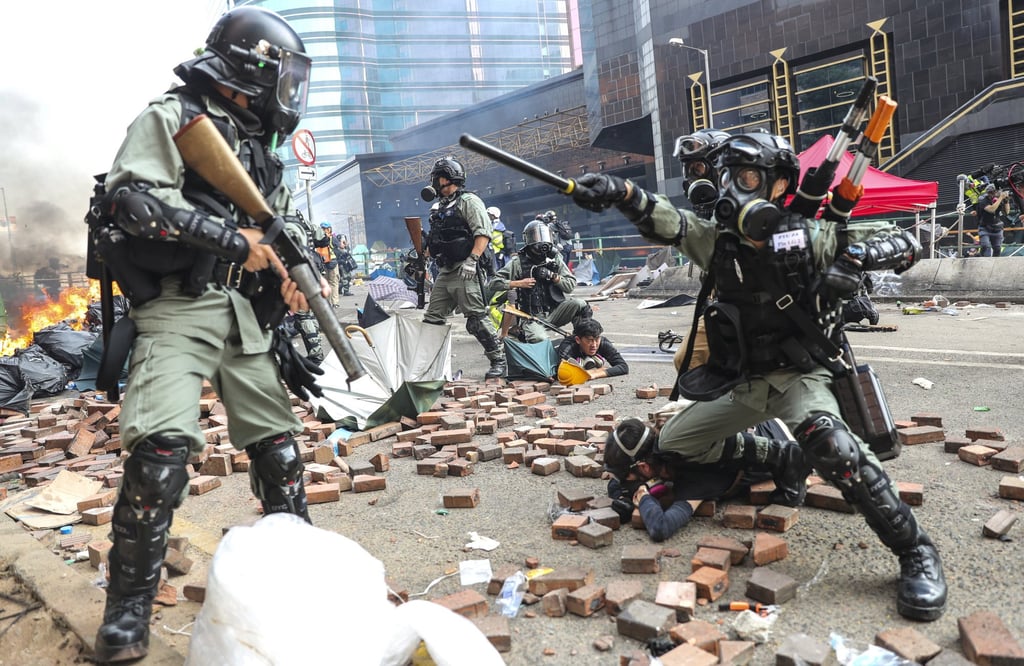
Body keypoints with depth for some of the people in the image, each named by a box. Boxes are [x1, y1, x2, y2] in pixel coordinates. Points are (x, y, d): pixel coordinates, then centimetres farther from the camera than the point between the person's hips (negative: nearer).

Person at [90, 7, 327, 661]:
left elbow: (285, 225, 24)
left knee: (279, 445, 9)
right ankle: (128, 613, -2)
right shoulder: (174, 115, -1)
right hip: (179, 306, -7)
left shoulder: (261, 145, 21)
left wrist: (295, 273, 2)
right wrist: (231, 238, -16)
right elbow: (131, 197, -15)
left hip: (246, 314, 7)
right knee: (161, 452, -19)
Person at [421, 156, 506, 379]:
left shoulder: (469, 201, -4)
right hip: (445, 272, 9)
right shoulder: (439, 208, 22)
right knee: (432, 319, 8)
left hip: (466, 272, -9)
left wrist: (472, 259, -24)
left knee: (477, 320, -9)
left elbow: (483, 234, -15)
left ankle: (499, 361, 1)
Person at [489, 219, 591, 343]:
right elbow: (493, 283, -3)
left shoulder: (555, 259, 9)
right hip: (533, 317, -3)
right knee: (538, 339, -32)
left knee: (579, 304, -24)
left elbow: (571, 286, 5)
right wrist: (518, 283, -12)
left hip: (554, 312, 3)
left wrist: (553, 276, -11)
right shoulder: (518, 262, 0)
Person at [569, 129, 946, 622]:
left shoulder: (809, 238, -13)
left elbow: (905, 243, -7)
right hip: (741, 383, 5)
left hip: (799, 375, -5)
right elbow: (663, 221, -22)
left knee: (829, 444, -35)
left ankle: (916, 551, -18)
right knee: (673, 442, 10)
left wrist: (855, 257, -29)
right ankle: (766, 457, 32)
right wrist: (618, 192, -41)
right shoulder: (716, 240, -4)